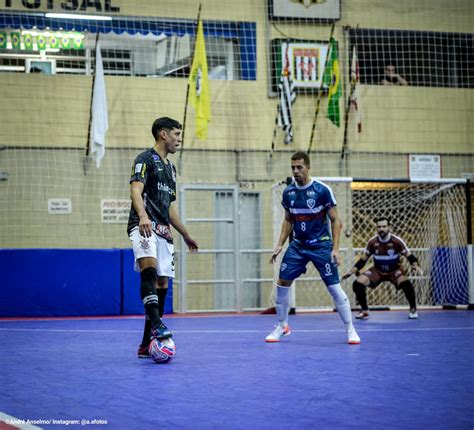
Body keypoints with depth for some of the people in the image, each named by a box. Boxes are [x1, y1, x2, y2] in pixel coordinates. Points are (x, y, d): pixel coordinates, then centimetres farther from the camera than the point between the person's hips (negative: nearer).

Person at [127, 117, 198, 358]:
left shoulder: (170, 168, 25)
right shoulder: (146, 159, -1)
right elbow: (136, 190, -19)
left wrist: (185, 235, 33)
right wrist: (143, 216, -37)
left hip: (163, 231, 9)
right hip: (144, 227, -9)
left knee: (162, 285, 3)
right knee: (149, 269, -32)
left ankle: (147, 345, 6)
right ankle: (156, 324, -46)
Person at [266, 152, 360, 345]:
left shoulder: (322, 190, -12)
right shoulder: (288, 192, 1)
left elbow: (335, 221, -7)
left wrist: (335, 249, -14)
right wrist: (279, 244, 6)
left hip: (321, 245, -4)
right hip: (297, 245, 4)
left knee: (334, 287, -8)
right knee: (282, 283, -1)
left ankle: (350, 330, 5)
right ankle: (282, 326, 17)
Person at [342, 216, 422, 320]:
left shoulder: (397, 241, -17)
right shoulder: (372, 242, -11)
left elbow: (409, 256, -12)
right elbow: (363, 260, 0)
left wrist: (415, 266, -32)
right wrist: (351, 271, -7)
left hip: (394, 270, -3)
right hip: (377, 271, 3)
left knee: (406, 283, -33)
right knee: (358, 283, -18)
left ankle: (413, 309, -8)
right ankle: (364, 311, 4)